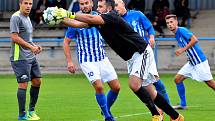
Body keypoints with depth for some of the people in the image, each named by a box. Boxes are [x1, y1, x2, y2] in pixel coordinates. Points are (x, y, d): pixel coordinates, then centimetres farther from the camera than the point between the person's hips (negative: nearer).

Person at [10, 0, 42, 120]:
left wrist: (35, 46, 10)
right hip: (20, 57, -9)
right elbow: (14, 37, -18)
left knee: (37, 81, 10)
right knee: (23, 84, -7)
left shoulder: (27, 18, 16)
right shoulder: (16, 17, -12)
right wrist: (31, 46, -17)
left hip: (31, 56, 9)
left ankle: (31, 110, 22)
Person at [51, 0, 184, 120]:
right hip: (133, 57, 9)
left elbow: (90, 18, -34)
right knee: (149, 92, 7)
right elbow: (79, 24, 6)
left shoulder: (112, 16, -20)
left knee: (134, 83, -26)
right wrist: (62, 18, -5)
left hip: (142, 52, -9)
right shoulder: (99, 20, 6)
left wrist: (69, 15, -31)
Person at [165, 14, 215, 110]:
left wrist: (183, 49, -23)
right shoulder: (177, 35, 13)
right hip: (191, 63, 10)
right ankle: (183, 104, 10)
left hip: (199, 61, -9)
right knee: (177, 79, 4)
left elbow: (194, 40, -25)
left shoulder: (182, 30, -14)